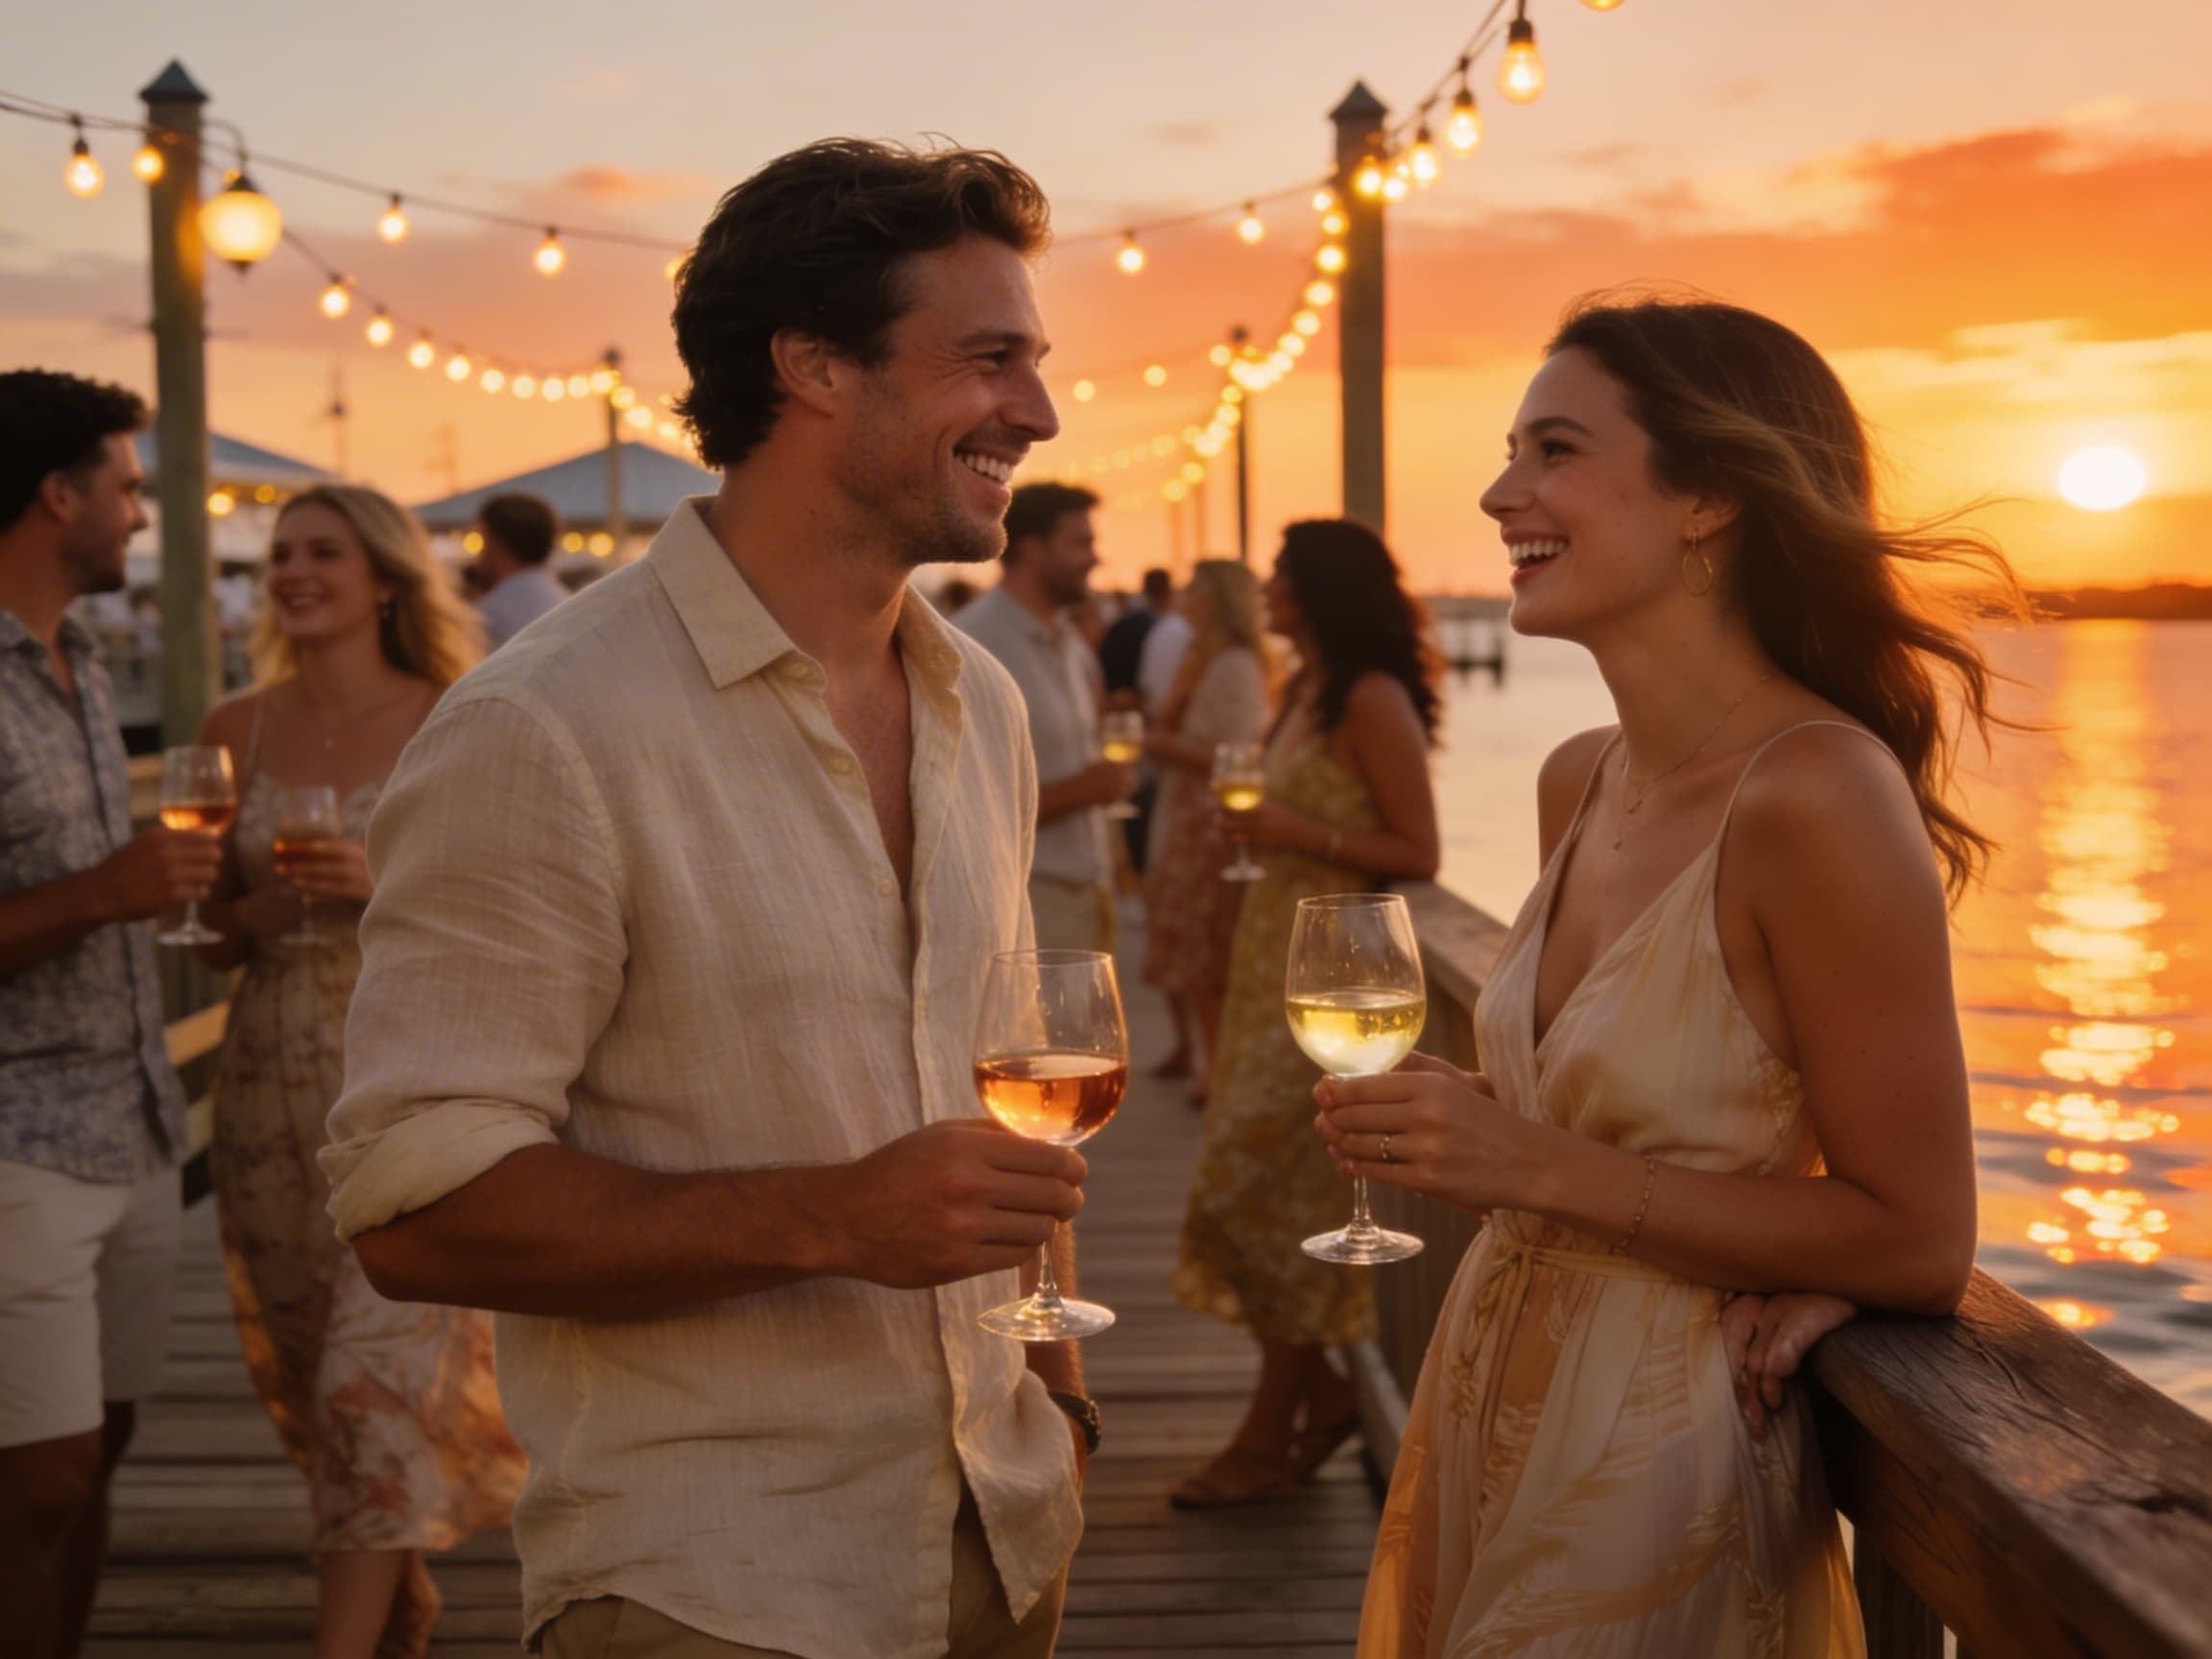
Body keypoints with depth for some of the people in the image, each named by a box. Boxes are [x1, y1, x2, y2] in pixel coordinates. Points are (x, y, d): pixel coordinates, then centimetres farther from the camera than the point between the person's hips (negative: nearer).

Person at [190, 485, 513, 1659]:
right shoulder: (239, 730, 7)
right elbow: (213, 936, 14)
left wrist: (387, 887, -18)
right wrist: (258, 912, -8)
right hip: (272, 1079, 5)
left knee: (381, 1372, -8)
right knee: (304, 1373, 13)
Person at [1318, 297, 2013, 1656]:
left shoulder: (1819, 794, -21)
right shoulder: (1578, 781, 0)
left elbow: (1917, 1248, -17)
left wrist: (1535, 1169, -21)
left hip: (1659, 1468, -7)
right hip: (1490, 1421, 7)